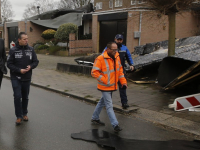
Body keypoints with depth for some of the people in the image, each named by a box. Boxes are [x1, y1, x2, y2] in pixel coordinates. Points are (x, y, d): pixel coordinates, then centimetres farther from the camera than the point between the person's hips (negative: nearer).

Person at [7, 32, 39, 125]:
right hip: (16, 78, -3)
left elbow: (36, 61, 5)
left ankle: (24, 114, 29)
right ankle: (19, 116, 7)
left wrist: (30, 66, -15)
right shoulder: (13, 50, -7)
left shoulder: (31, 49, 0)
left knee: (25, 97, 13)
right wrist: (19, 70, -18)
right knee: (17, 96, -7)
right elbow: (9, 64, -7)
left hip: (27, 78, 3)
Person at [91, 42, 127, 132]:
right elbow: (94, 72, -19)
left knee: (102, 102, 21)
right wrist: (105, 81, -21)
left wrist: (123, 81, 5)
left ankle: (95, 118, 38)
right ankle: (115, 125, 0)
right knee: (109, 106, -4)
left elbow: (120, 70, 14)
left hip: (112, 86, 8)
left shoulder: (116, 57, 4)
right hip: (105, 87, -8)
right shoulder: (100, 59, -18)